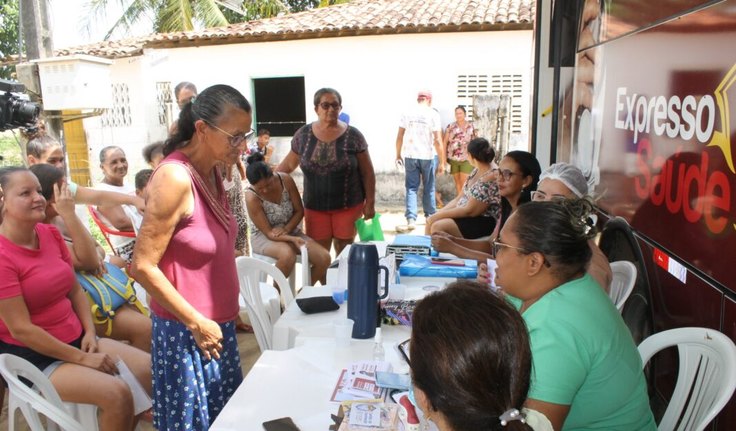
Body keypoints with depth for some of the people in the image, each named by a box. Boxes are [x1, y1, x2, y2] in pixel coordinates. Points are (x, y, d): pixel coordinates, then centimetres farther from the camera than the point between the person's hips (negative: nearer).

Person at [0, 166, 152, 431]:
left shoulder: (50, 234, 3)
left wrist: (90, 333, -5)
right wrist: (82, 359, -18)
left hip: (75, 339, 8)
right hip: (32, 356, -7)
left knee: (151, 368, 0)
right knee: (117, 393, -24)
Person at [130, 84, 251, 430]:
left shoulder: (212, 171, 2)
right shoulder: (175, 178, -24)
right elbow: (143, 266, -23)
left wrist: (227, 311, 12)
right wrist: (196, 323, -18)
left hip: (217, 321, 8)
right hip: (186, 329, -8)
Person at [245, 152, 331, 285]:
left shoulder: (286, 180, -15)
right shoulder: (251, 197, -24)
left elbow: (299, 211, -4)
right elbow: (269, 233, -21)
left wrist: (286, 229, -20)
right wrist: (293, 239, -35)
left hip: (290, 231, 4)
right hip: (264, 237, -4)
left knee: (324, 258, -16)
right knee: (288, 254, -39)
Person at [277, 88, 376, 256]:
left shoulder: (353, 136, -7)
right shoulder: (303, 135, -1)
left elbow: (367, 173, -3)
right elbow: (288, 165, 10)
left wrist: (370, 202, -4)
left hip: (348, 206, -1)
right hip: (315, 207, 2)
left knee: (344, 252, 10)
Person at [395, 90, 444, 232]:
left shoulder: (407, 114, 4)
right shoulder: (433, 114, -4)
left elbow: (400, 137, 4)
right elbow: (437, 140, -9)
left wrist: (398, 154, 16)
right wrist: (442, 161, -5)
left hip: (410, 156, 2)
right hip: (428, 156, -1)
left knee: (411, 188, 3)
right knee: (429, 188, 14)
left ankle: (411, 220, -8)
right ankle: (430, 216, 27)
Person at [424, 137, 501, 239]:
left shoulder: (490, 179, -22)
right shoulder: (477, 171, 8)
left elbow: (469, 211, -22)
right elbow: (458, 199, 11)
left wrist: (439, 215, -15)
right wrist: (436, 214, 0)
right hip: (466, 216, 9)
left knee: (437, 227, -23)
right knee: (430, 221, -2)